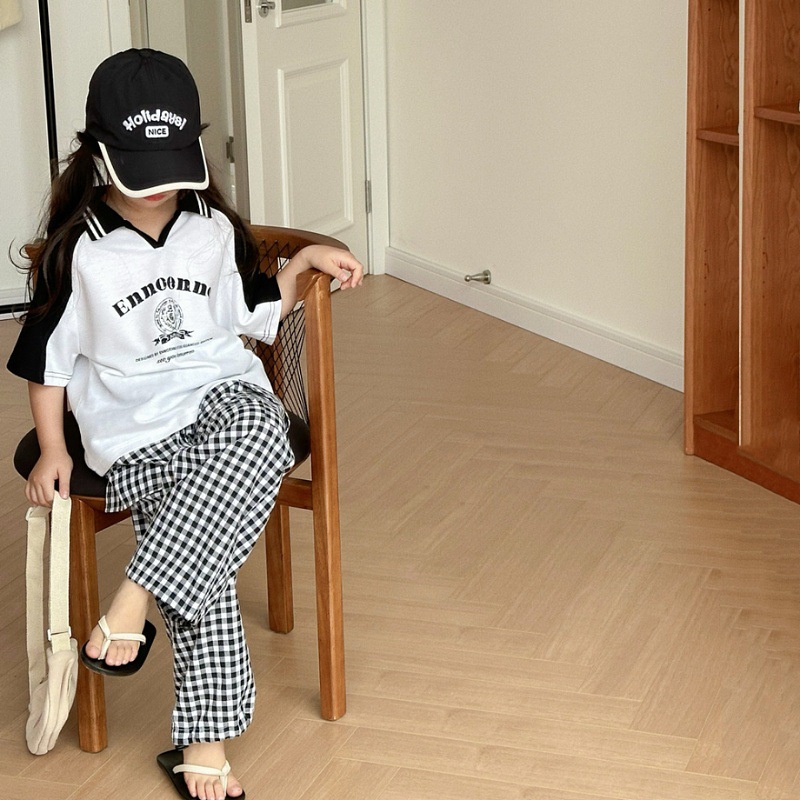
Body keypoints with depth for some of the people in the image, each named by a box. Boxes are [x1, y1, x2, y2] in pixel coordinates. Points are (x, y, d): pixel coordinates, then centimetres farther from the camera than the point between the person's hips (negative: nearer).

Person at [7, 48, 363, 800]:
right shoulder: (75, 251, -2)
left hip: (223, 389, 3)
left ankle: (134, 598, -36)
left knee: (260, 436, -37)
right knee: (203, 556, -28)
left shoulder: (216, 229, 9)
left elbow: (256, 312, 23)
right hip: (135, 427, -3)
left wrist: (305, 260, 9)